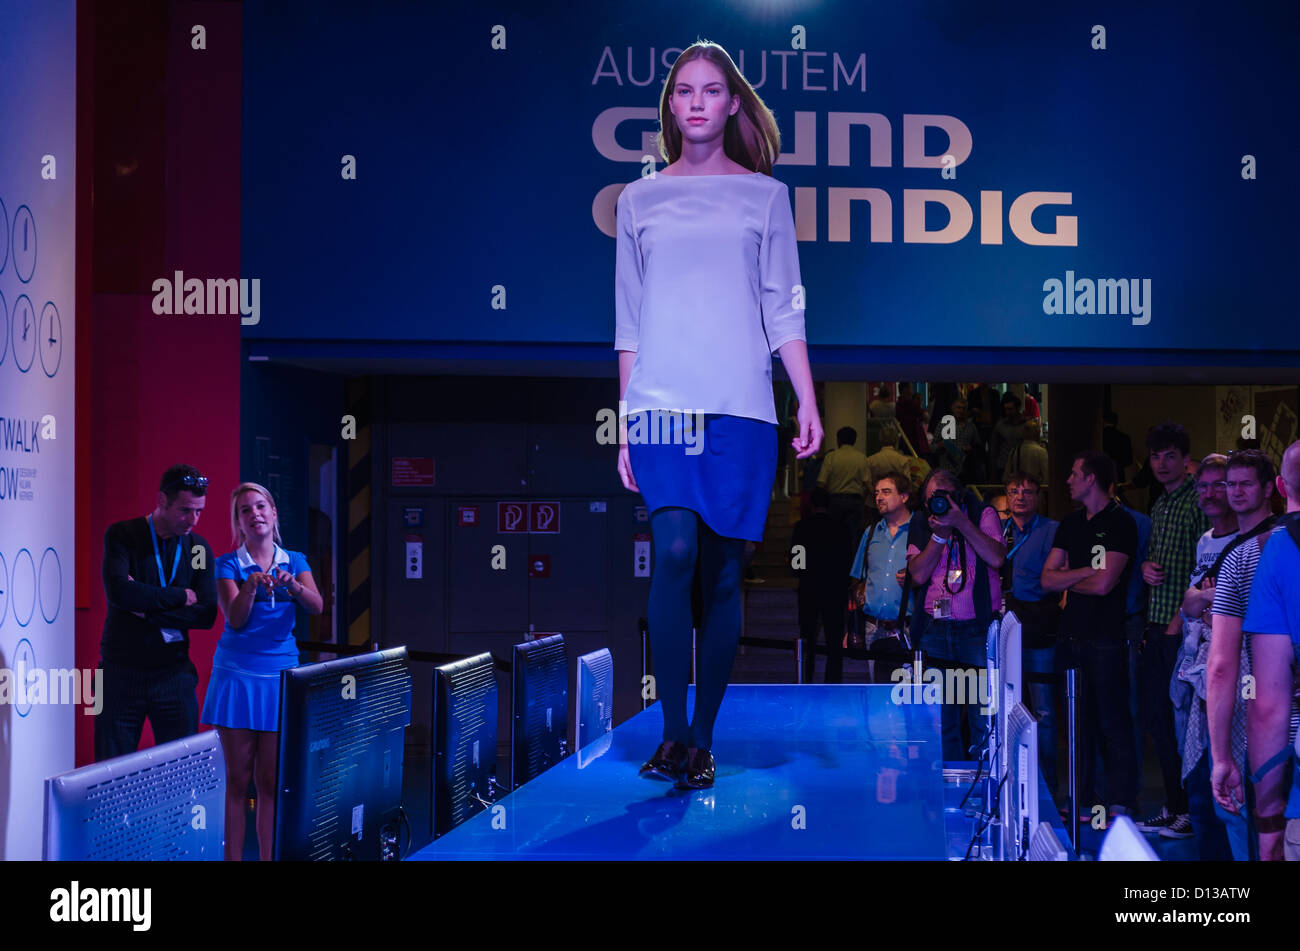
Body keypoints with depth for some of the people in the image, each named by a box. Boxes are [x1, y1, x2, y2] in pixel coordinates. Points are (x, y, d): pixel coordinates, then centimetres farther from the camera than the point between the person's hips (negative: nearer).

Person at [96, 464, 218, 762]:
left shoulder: (199, 547, 5)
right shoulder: (122, 535, -3)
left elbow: (207, 614, -5)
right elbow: (117, 591, -20)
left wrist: (147, 611, -13)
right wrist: (181, 596, -12)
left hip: (174, 674, 2)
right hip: (121, 674, -2)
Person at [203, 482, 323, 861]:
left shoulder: (294, 561, 9)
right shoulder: (229, 564, 3)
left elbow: (317, 606, -8)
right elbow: (235, 619, -10)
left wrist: (291, 585, -26)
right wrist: (250, 586, -27)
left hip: (280, 678, 2)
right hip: (237, 676, -2)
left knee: (272, 781, 2)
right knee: (238, 780, -1)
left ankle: (268, 857, 7)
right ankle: (233, 857, 3)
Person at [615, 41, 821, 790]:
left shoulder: (765, 196, 12)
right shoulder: (641, 200, 14)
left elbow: (784, 309, 8)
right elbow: (630, 322, 13)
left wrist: (808, 401, -1)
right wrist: (626, 422, 9)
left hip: (742, 407, 0)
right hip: (663, 404, 0)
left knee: (724, 573, -1)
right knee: (675, 550, -18)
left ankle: (704, 740, 8)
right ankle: (673, 732, -11)